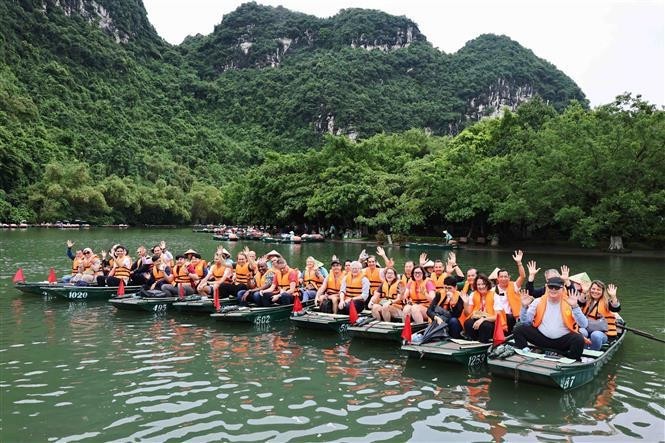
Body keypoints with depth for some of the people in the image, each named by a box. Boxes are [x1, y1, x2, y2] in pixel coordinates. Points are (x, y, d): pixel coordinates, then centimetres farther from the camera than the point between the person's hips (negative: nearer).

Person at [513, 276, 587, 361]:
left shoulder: (569, 303, -3)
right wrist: (525, 306, -18)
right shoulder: (538, 302, 1)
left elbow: (584, 325, -13)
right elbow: (525, 322, -1)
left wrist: (575, 307, -25)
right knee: (519, 329, -17)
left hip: (562, 340, -1)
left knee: (579, 339, -30)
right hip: (541, 337, 1)